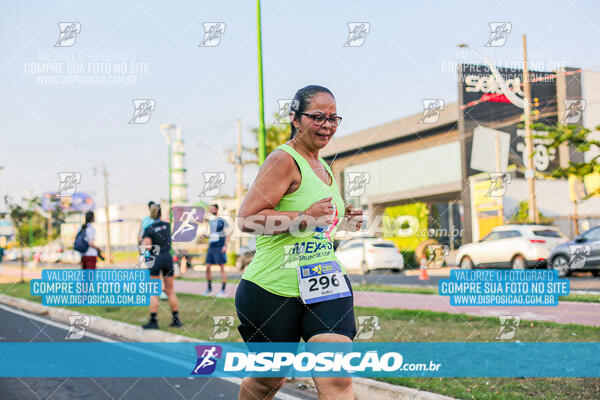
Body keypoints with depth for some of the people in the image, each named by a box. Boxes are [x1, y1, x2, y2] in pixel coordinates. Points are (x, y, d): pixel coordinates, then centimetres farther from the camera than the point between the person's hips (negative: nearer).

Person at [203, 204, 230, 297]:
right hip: (211, 247, 6)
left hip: (220, 247, -6)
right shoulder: (210, 220, 15)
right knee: (207, 267, 4)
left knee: (222, 268, -3)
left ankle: (223, 290, 1)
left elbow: (228, 234, -6)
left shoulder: (222, 221, -4)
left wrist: (225, 245, -15)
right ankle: (209, 288, 16)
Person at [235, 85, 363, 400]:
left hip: (324, 281, 7)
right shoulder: (283, 160, -11)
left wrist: (342, 221, 13)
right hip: (272, 290, -6)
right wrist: (305, 217, -26)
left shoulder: (324, 167, 16)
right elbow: (246, 219, -20)